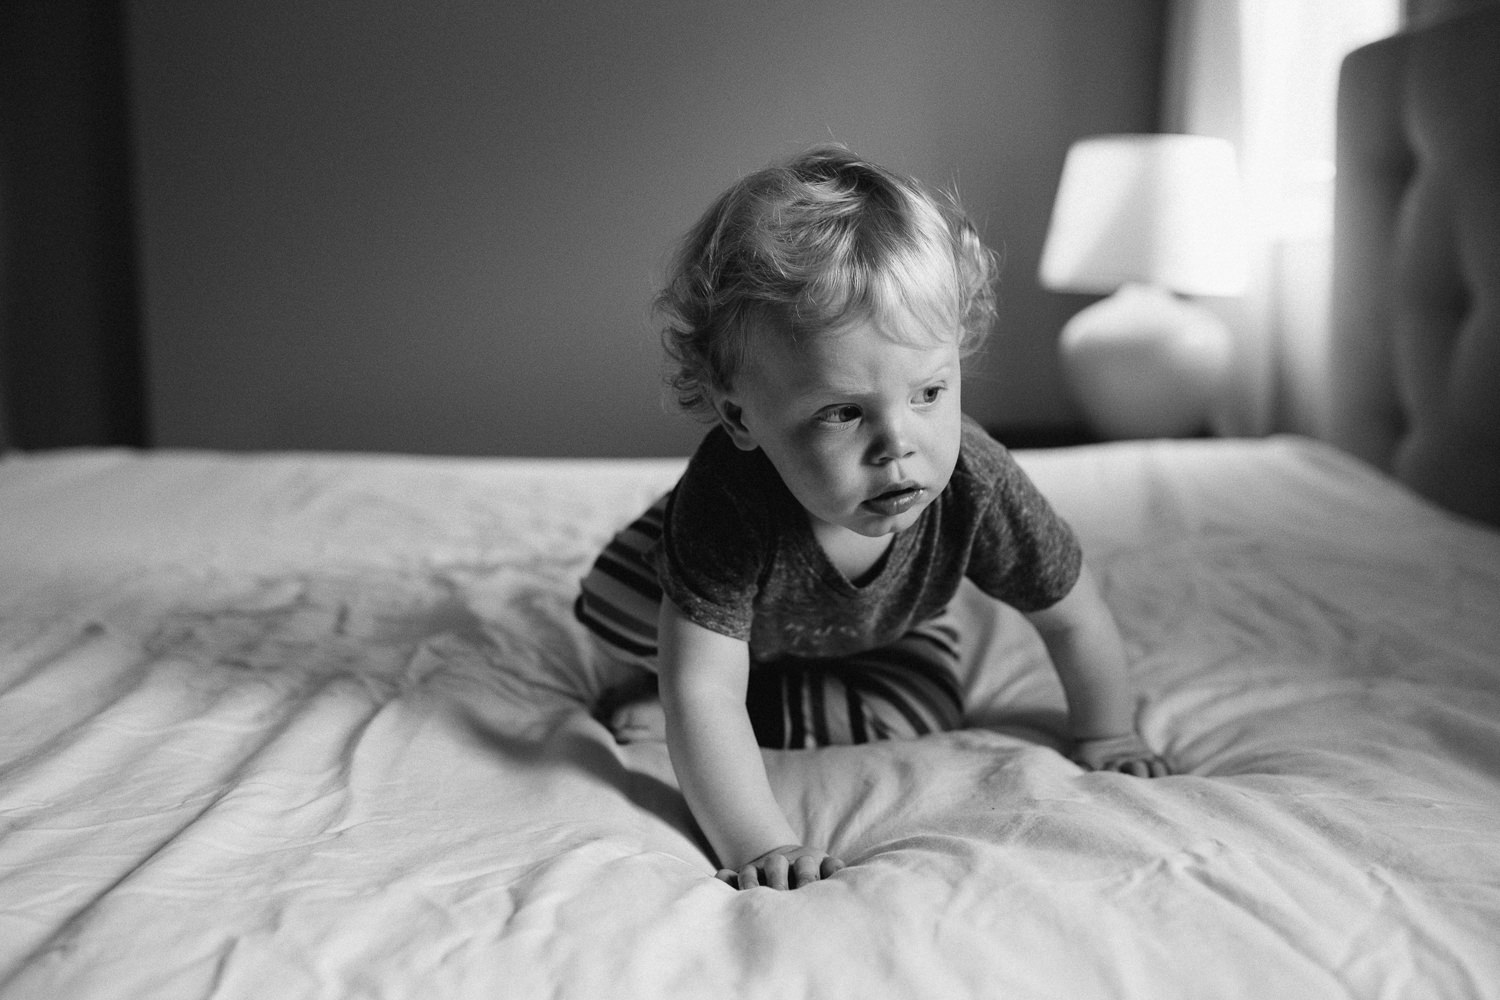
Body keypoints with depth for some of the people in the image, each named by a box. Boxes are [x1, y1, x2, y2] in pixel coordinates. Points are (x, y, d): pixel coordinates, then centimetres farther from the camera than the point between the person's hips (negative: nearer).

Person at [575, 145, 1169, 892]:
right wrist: (755, 843, -58)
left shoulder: (978, 487, -41)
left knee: (924, 717, -19)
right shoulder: (727, 500, -49)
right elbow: (702, 695, -49)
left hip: (881, 627, 2)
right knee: (610, 608, -20)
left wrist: (1107, 739, -13)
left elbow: (1073, 617, -22)